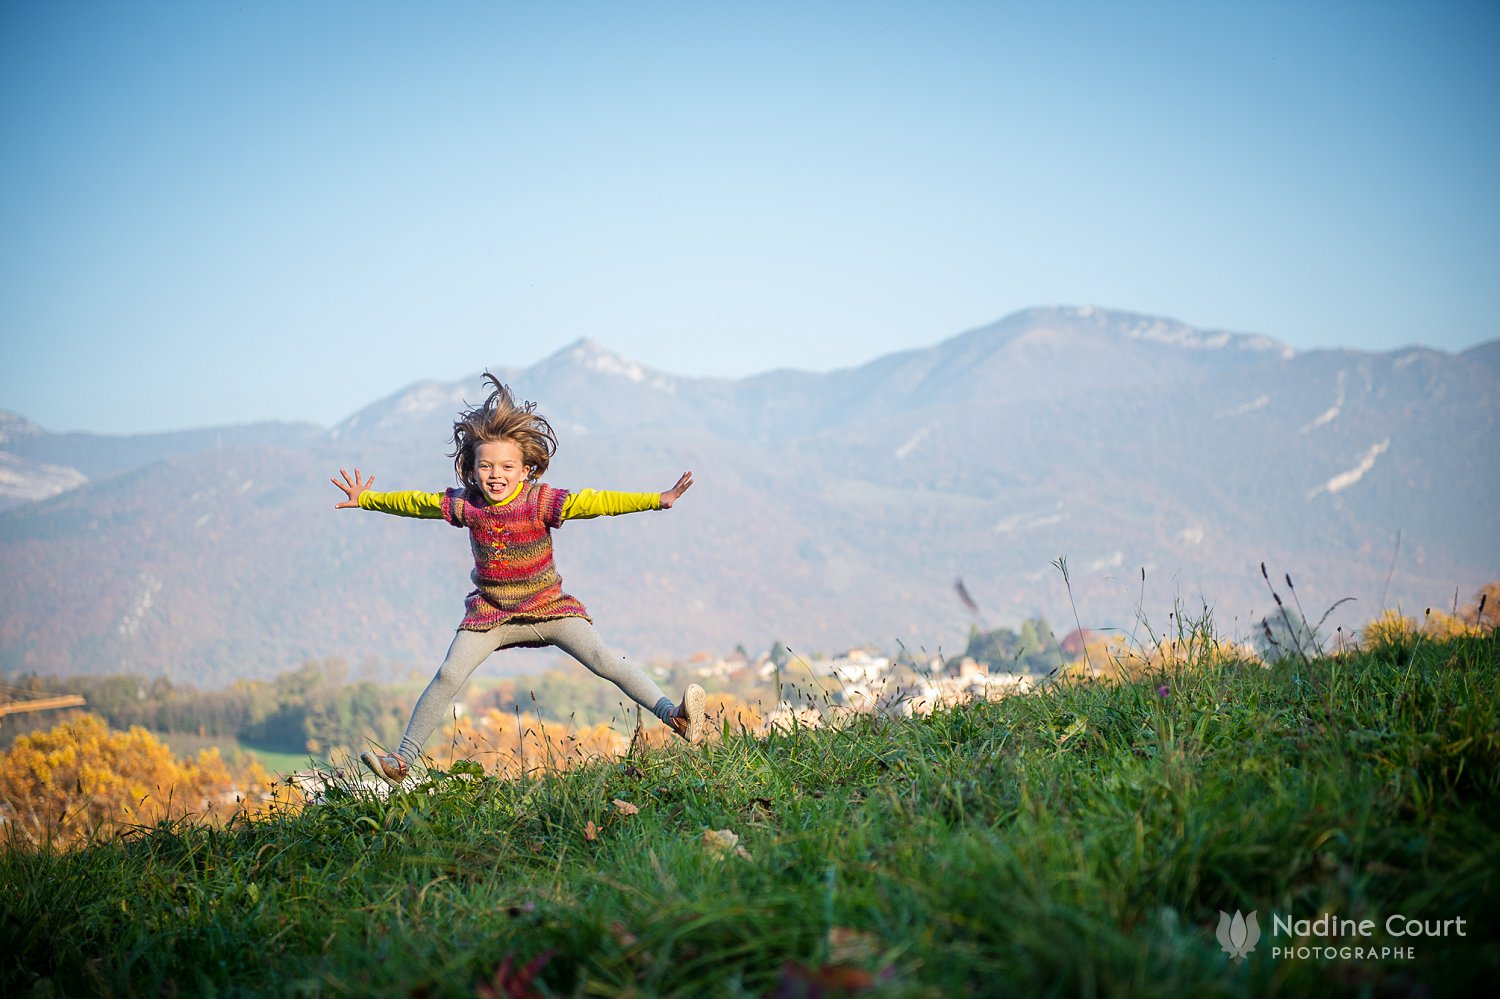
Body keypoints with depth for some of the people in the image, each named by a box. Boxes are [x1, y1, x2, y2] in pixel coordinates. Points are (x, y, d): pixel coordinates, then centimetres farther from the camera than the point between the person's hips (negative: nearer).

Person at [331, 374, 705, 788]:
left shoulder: (540, 501, -16)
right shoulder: (465, 505, -5)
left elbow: (596, 502, -24)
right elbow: (416, 503, 11)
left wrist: (655, 500, -32)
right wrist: (366, 500, 21)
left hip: (548, 608, -2)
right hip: (490, 613, 2)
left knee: (605, 660, -18)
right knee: (448, 675, -11)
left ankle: (674, 715, -23)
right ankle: (402, 760, -1)